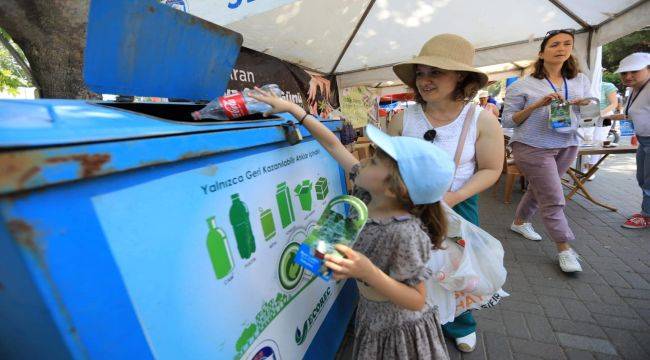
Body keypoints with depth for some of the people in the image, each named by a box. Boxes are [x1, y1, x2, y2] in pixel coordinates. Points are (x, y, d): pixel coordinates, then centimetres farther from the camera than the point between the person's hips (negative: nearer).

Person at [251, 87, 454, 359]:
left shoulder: (406, 234, -36)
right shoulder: (369, 192, -17)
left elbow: (417, 301, -26)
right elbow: (333, 144, -14)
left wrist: (368, 273, -42)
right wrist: (292, 108, -11)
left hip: (400, 332, -6)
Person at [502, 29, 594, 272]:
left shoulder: (580, 80, 8)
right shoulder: (524, 85, -7)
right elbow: (507, 121, -9)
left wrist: (584, 106, -12)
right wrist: (535, 105, -21)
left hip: (567, 147, 6)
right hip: (532, 148, -6)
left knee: (539, 189, 17)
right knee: (553, 199, -4)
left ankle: (519, 221, 40)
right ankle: (564, 249, 9)